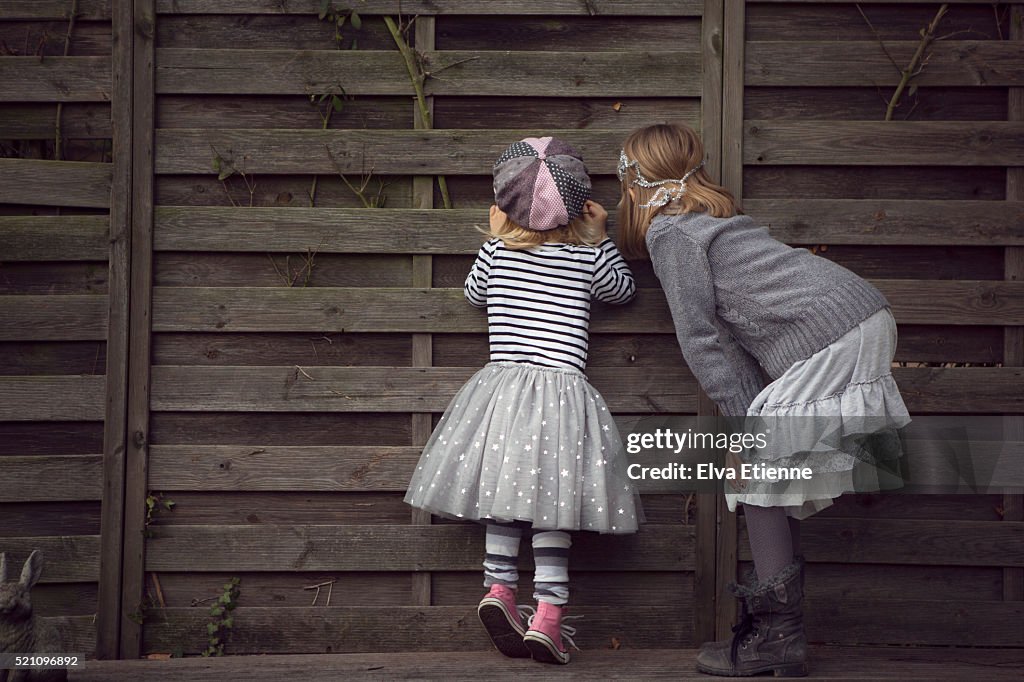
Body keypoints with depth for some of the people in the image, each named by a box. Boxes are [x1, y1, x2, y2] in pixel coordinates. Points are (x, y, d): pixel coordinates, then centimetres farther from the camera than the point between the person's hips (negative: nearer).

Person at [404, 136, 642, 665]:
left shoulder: (496, 250, 3)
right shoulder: (587, 256, 2)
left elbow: (474, 294, 24)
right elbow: (623, 289, 23)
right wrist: (600, 237, 24)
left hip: (503, 380, 1)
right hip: (563, 391, -1)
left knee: (505, 496, 11)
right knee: (552, 504, -1)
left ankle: (499, 587, -3)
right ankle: (547, 616, -5)